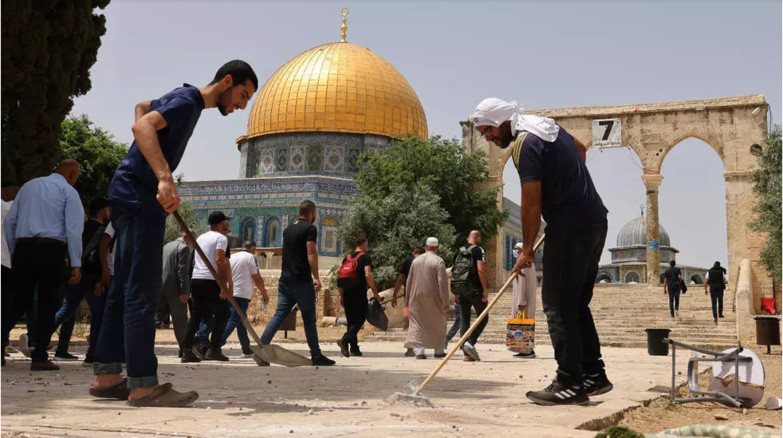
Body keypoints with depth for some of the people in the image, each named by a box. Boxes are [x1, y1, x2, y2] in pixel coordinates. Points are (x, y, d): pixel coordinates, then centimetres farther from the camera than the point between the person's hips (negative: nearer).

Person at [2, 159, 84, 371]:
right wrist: (76, 265, -8)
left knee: (19, 302, 10)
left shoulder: (28, 185, 18)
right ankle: (39, 358, 7)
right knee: (47, 304, 6)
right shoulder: (68, 191, 3)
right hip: (50, 249, -4)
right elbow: (74, 229, -7)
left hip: (23, 248, 4)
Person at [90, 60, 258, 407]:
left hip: (131, 197, 10)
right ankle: (143, 385, -10)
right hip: (139, 198, -10)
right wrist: (165, 178, -39)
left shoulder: (185, 99, 18)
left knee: (124, 289, 9)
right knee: (142, 291, -11)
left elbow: (142, 106, 35)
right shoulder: (188, 101, -11)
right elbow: (142, 126, -27)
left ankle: (107, 376, 14)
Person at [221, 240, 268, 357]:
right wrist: (264, 294, 1)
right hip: (242, 295, -8)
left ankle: (247, 350, 20)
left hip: (230, 294, 8)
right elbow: (257, 278, -7)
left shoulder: (232, 257, 18)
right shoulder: (251, 257, -3)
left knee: (241, 322, 15)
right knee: (233, 321, -10)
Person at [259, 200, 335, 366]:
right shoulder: (310, 228, -7)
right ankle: (316, 356, 6)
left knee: (280, 315, 6)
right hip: (302, 281, -7)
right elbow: (311, 253, -16)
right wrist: (316, 277, -19)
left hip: (285, 279, 7)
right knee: (309, 318, 0)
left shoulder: (288, 229, 17)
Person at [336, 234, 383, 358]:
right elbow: (368, 275, -16)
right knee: (360, 319, -1)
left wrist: (341, 295, 18)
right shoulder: (365, 257, -4)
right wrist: (375, 293, -13)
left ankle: (354, 348, 11)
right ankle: (345, 340, -21)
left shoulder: (347, 257, 15)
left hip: (347, 294, 6)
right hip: (360, 295, -6)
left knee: (351, 321, 11)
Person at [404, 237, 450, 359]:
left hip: (417, 298, 2)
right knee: (438, 323, 14)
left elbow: (409, 281, 10)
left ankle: (418, 350, -9)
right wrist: (445, 301, -11)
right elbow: (442, 282, -14)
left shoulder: (416, 260, 6)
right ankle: (439, 350, 21)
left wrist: (407, 299, 18)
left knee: (417, 323, 4)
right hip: (434, 298, -2)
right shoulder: (439, 261, -8)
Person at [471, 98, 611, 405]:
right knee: (576, 304, 15)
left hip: (570, 229, -10)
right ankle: (594, 376, 18)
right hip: (595, 221, 10)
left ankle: (570, 384, -5)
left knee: (558, 305, -6)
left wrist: (526, 250, -10)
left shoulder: (525, 145, -14)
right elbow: (580, 148, 32)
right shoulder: (546, 125, 15)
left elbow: (531, 204, -17)